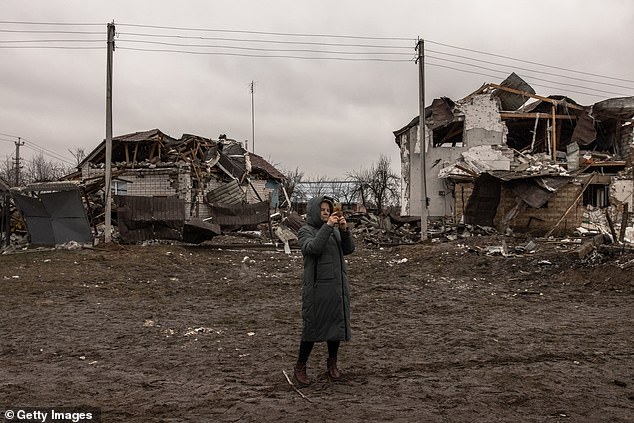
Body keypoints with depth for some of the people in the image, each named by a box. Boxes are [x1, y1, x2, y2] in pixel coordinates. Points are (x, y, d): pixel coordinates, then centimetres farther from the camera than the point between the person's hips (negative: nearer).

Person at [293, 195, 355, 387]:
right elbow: (313, 248, -22)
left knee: (337, 324, 10)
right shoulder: (305, 231, -3)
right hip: (317, 286, -5)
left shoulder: (335, 230, 12)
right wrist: (327, 227, -26)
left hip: (338, 285, 5)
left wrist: (345, 230, -14)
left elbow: (348, 249, 1)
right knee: (312, 326, -2)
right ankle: (300, 367, 12)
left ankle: (332, 363, 27)